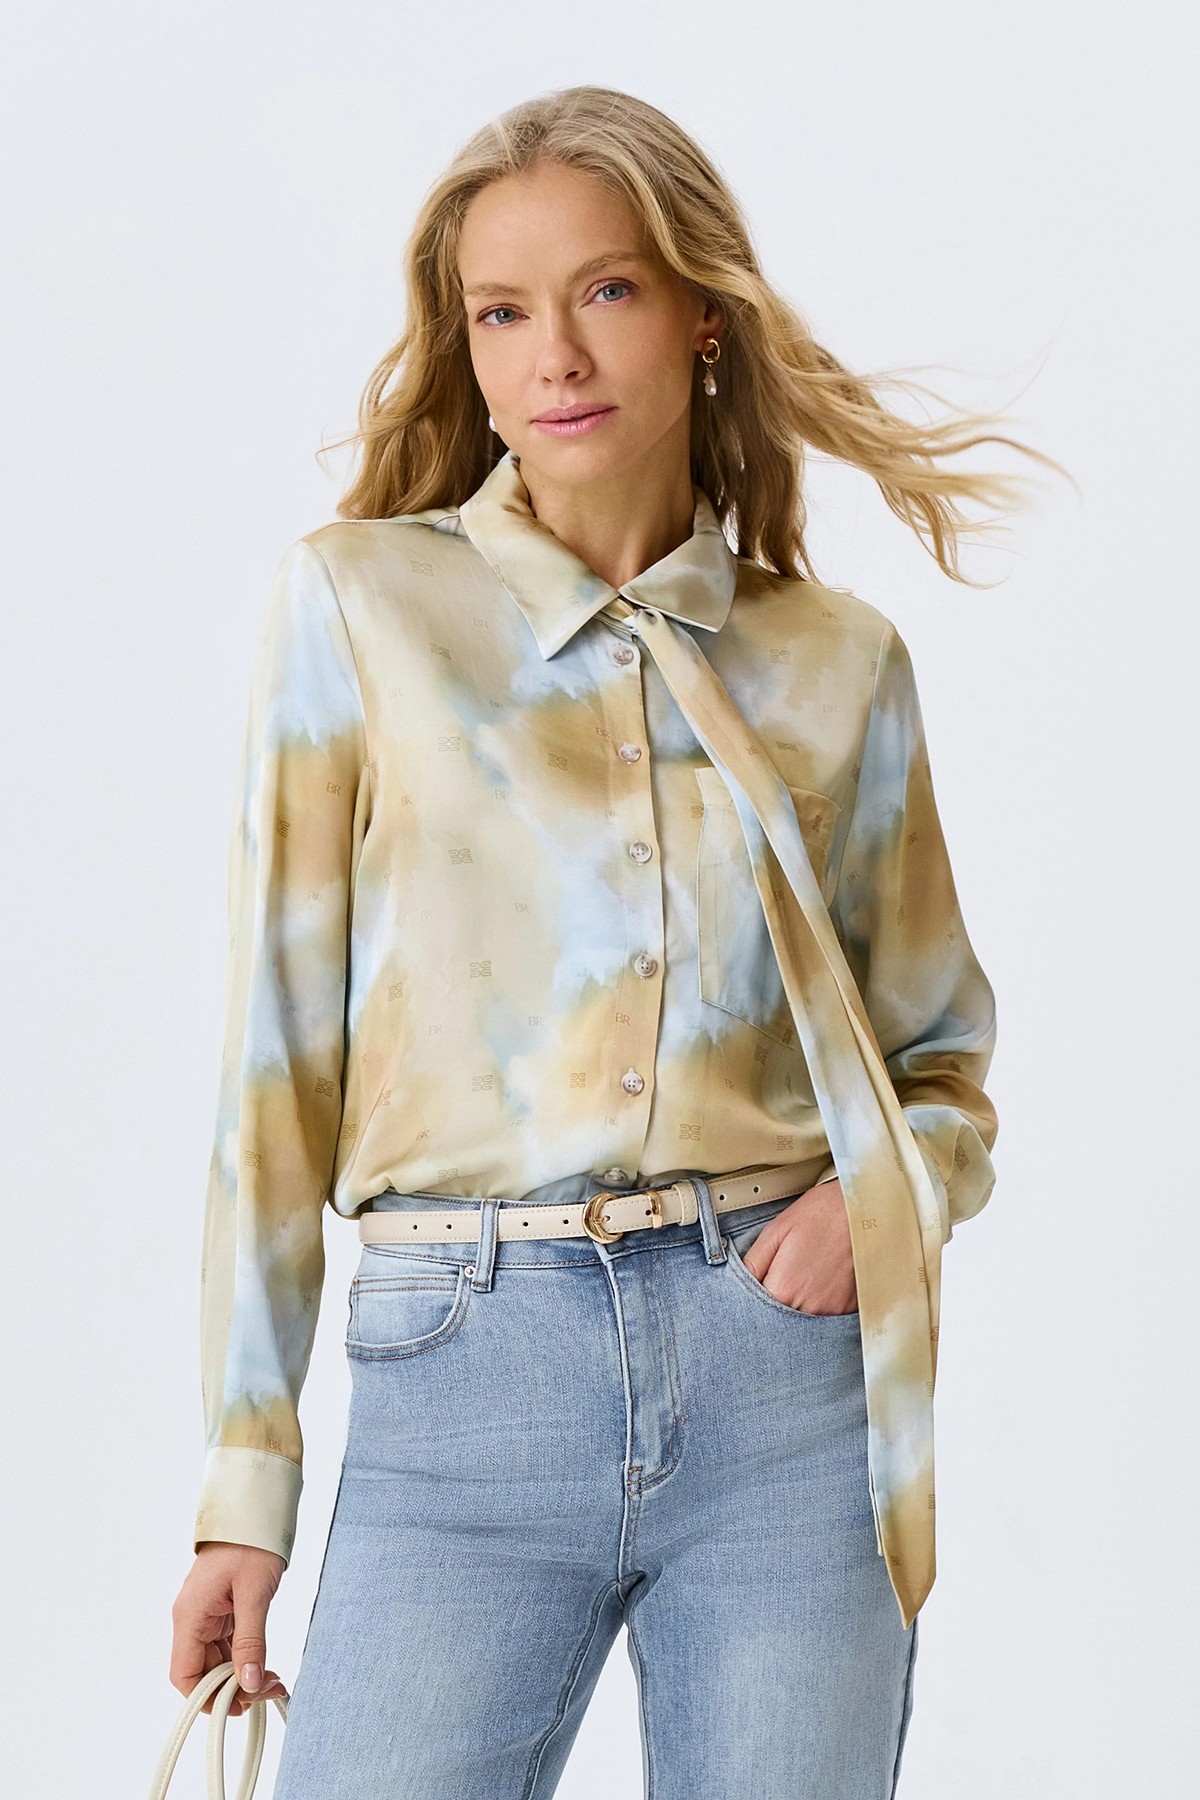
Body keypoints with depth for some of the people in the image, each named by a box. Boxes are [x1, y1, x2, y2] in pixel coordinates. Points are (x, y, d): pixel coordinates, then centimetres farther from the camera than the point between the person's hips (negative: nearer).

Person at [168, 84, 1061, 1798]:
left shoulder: (838, 661, 9)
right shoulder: (361, 605, 4)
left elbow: (944, 1053, 18)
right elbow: (280, 1046, 3)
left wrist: (892, 1196, -5)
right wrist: (247, 1473, 0)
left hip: (782, 1372, 2)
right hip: (466, 1385, -1)